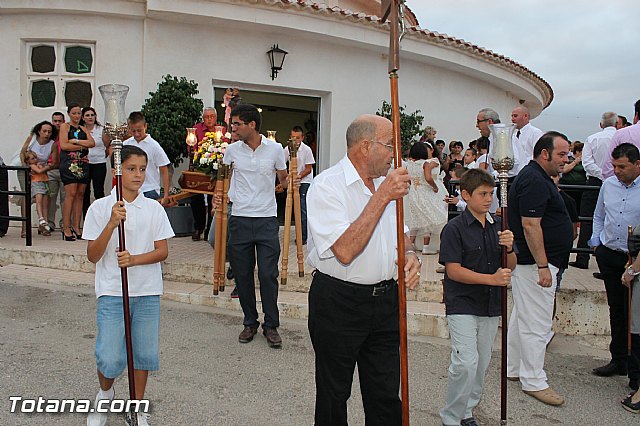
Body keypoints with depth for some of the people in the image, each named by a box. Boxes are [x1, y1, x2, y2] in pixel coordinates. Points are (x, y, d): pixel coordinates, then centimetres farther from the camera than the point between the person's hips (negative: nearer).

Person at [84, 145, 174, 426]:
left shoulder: (154, 208, 2)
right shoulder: (101, 208, -3)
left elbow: (163, 251, 0)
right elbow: (93, 256, -6)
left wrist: (134, 259, -17)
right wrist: (111, 224, -20)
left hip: (148, 292, 2)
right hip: (112, 292, -2)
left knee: (144, 352, 9)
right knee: (110, 358, -5)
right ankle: (105, 393, 29)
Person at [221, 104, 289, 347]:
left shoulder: (275, 149, -1)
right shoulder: (232, 150, 4)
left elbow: (283, 180, 13)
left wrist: (291, 181, -4)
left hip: (267, 220, -2)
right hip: (240, 220, 2)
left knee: (268, 275, -3)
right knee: (242, 275, 7)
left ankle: (271, 325, 12)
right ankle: (250, 323, 23)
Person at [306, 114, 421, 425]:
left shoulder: (386, 184, 9)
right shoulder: (327, 186, -15)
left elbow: (400, 234, 20)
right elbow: (345, 251, -27)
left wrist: (410, 255, -4)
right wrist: (382, 197, -26)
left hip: (386, 299, 6)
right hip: (338, 303, -6)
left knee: (386, 394, 13)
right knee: (333, 396, 13)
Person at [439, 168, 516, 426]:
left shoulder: (498, 225, 6)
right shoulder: (455, 228, -12)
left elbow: (510, 267, 9)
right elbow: (453, 270, -17)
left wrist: (509, 248, -12)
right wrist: (491, 279, -23)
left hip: (491, 305, 6)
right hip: (462, 305, -6)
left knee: (482, 363, 14)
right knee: (465, 363, -13)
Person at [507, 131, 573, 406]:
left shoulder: (536, 177, 16)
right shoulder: (535, 181, -18)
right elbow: (530, 226, -24)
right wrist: (542, 266, -24)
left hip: (530, 261, 11)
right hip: (536, 262, -11)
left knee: (523, 316, 17)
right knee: (536, 322, -3)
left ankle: (513, 368, 29)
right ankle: (534, 381, 6)